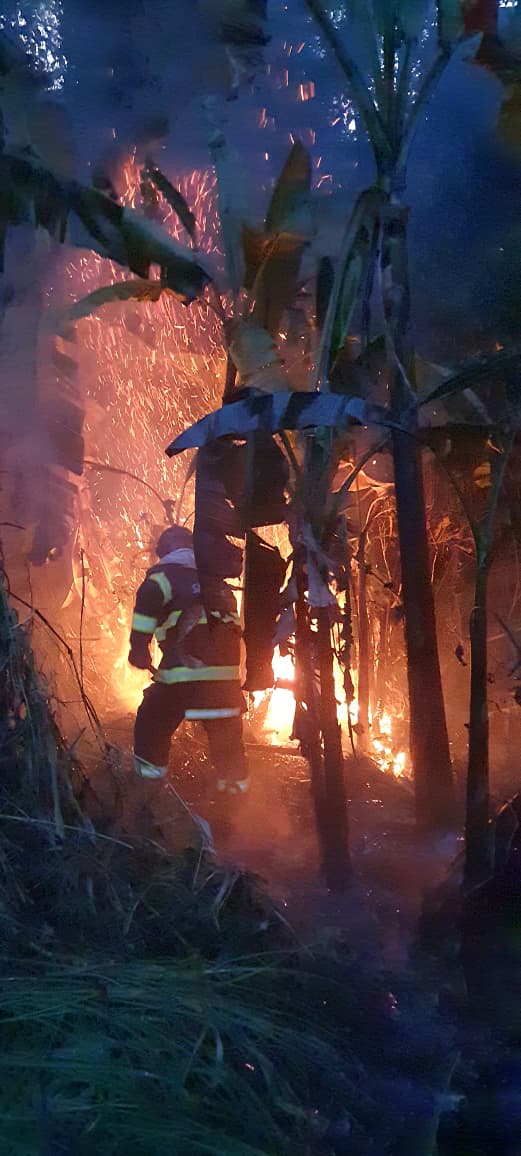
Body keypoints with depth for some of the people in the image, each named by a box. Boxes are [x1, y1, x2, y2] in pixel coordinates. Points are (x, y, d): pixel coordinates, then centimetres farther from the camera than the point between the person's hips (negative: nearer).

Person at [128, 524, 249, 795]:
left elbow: (148, 599, -17)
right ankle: (235, 781, 22)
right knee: (226, 732, 18)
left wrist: (139, 646, -15)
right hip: (226, 673, 5)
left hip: (185, 671, -5)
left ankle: (149, 772, 13)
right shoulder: (218, 583, 23)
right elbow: (234, 624, 26)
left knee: (153, 719, 12)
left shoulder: (165, 577, 5)